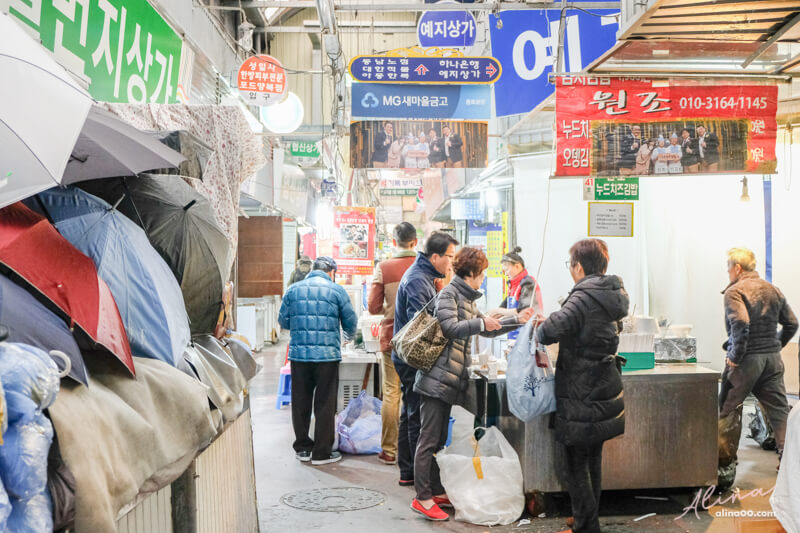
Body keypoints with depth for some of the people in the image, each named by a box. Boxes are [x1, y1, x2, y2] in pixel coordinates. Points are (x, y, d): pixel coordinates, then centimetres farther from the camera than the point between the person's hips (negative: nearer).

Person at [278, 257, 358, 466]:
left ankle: (302, 448, 23)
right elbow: (351, 323, 4)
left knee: (301, 403, 13)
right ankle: (321, 453, 10)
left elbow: (283, 321, 10)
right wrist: (349, 335, 26)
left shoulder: (293, 289, 6)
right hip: (328, 354, -3)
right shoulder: (336, 290, -1)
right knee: (325, 405, 6)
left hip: (299, 354, 3)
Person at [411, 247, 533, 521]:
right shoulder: (449, 293, -9)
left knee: (439, 439, 13)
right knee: (429, 439, -6)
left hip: (450, 380, 10)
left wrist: (517, 321, 21)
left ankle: (437, 492, 20)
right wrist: (480, 323, -25)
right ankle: (422, 498, -3)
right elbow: (450, 328, -20)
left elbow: (486, 330, 25)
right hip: (437, 377, -10)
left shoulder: (468, 298, 20)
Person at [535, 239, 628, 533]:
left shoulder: (585, 297, -20)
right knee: (593, 459, 19)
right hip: (604, 392, 9)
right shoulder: (613, 294, 7)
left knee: (576, 463, 3)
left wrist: (539, 329, -8)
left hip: (581, 397, -9)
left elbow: (551, 330, -32)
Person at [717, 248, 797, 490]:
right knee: (780, 411, 8)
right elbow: (791, 324, 15)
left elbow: (740, 323, -25)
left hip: (746, 361, -6)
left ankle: (725, 467, 9)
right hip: (773, 360, 6)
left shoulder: (735, 291, -10)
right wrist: (775, 347, 17)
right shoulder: (773, 290, 12)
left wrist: (735, 356, -16)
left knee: (729, 412, 4)